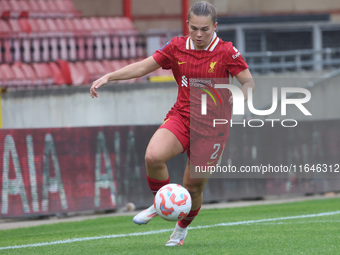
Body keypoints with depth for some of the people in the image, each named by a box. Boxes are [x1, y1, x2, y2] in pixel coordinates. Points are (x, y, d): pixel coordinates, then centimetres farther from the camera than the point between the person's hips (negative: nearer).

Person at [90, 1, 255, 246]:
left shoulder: (226, 52, -7)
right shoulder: (177, 47, 1)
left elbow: (249, 83, -3)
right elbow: (142, 67, 4)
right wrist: (108, 77, -6)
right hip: (180, 118, 2)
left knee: (193, 188, 1)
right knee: (153, 156, -28)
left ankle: (182, 228, 34)